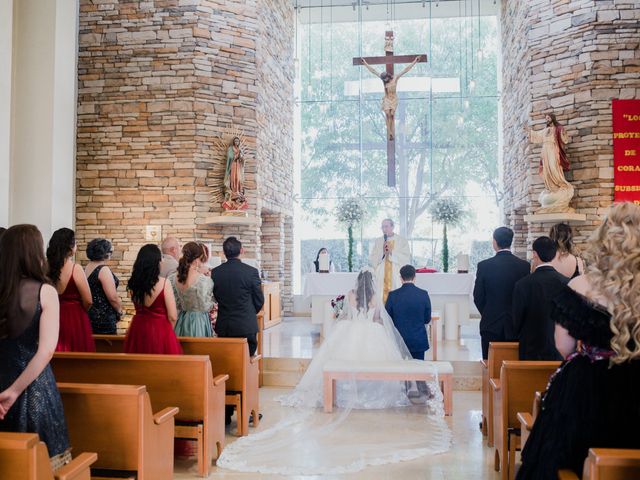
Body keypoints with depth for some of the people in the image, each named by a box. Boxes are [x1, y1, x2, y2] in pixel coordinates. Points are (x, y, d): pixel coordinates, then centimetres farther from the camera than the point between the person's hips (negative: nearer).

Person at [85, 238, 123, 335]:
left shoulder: (86, 268, 8)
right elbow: (113, 297, -21)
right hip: (103, 318, -9)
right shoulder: (103, 270, -17)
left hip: (89, 315, 9)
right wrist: (119, 311, -4)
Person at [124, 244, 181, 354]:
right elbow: (172, 316, -11)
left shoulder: (133, 283, -2)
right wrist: (168, 332, 6)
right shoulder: (164, 283, -15)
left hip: (138, 329, 5)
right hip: (160, 331, -5)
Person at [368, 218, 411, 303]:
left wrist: (392, 252, -12)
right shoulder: (378, 242, 13)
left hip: (397, 278, -2)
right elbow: (371, 260, 6)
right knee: (381, 299, -6)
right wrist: (382, 252, -10)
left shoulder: (402, 241, 7)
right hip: (381, 279, 2)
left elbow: (407, 258, -4)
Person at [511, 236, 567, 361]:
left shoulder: (522, 284, -15)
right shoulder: (567, 283, -7)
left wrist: (517, 338, 13)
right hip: (560, 352, 3)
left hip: (532, 351, -3)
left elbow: (517, 321, -5)